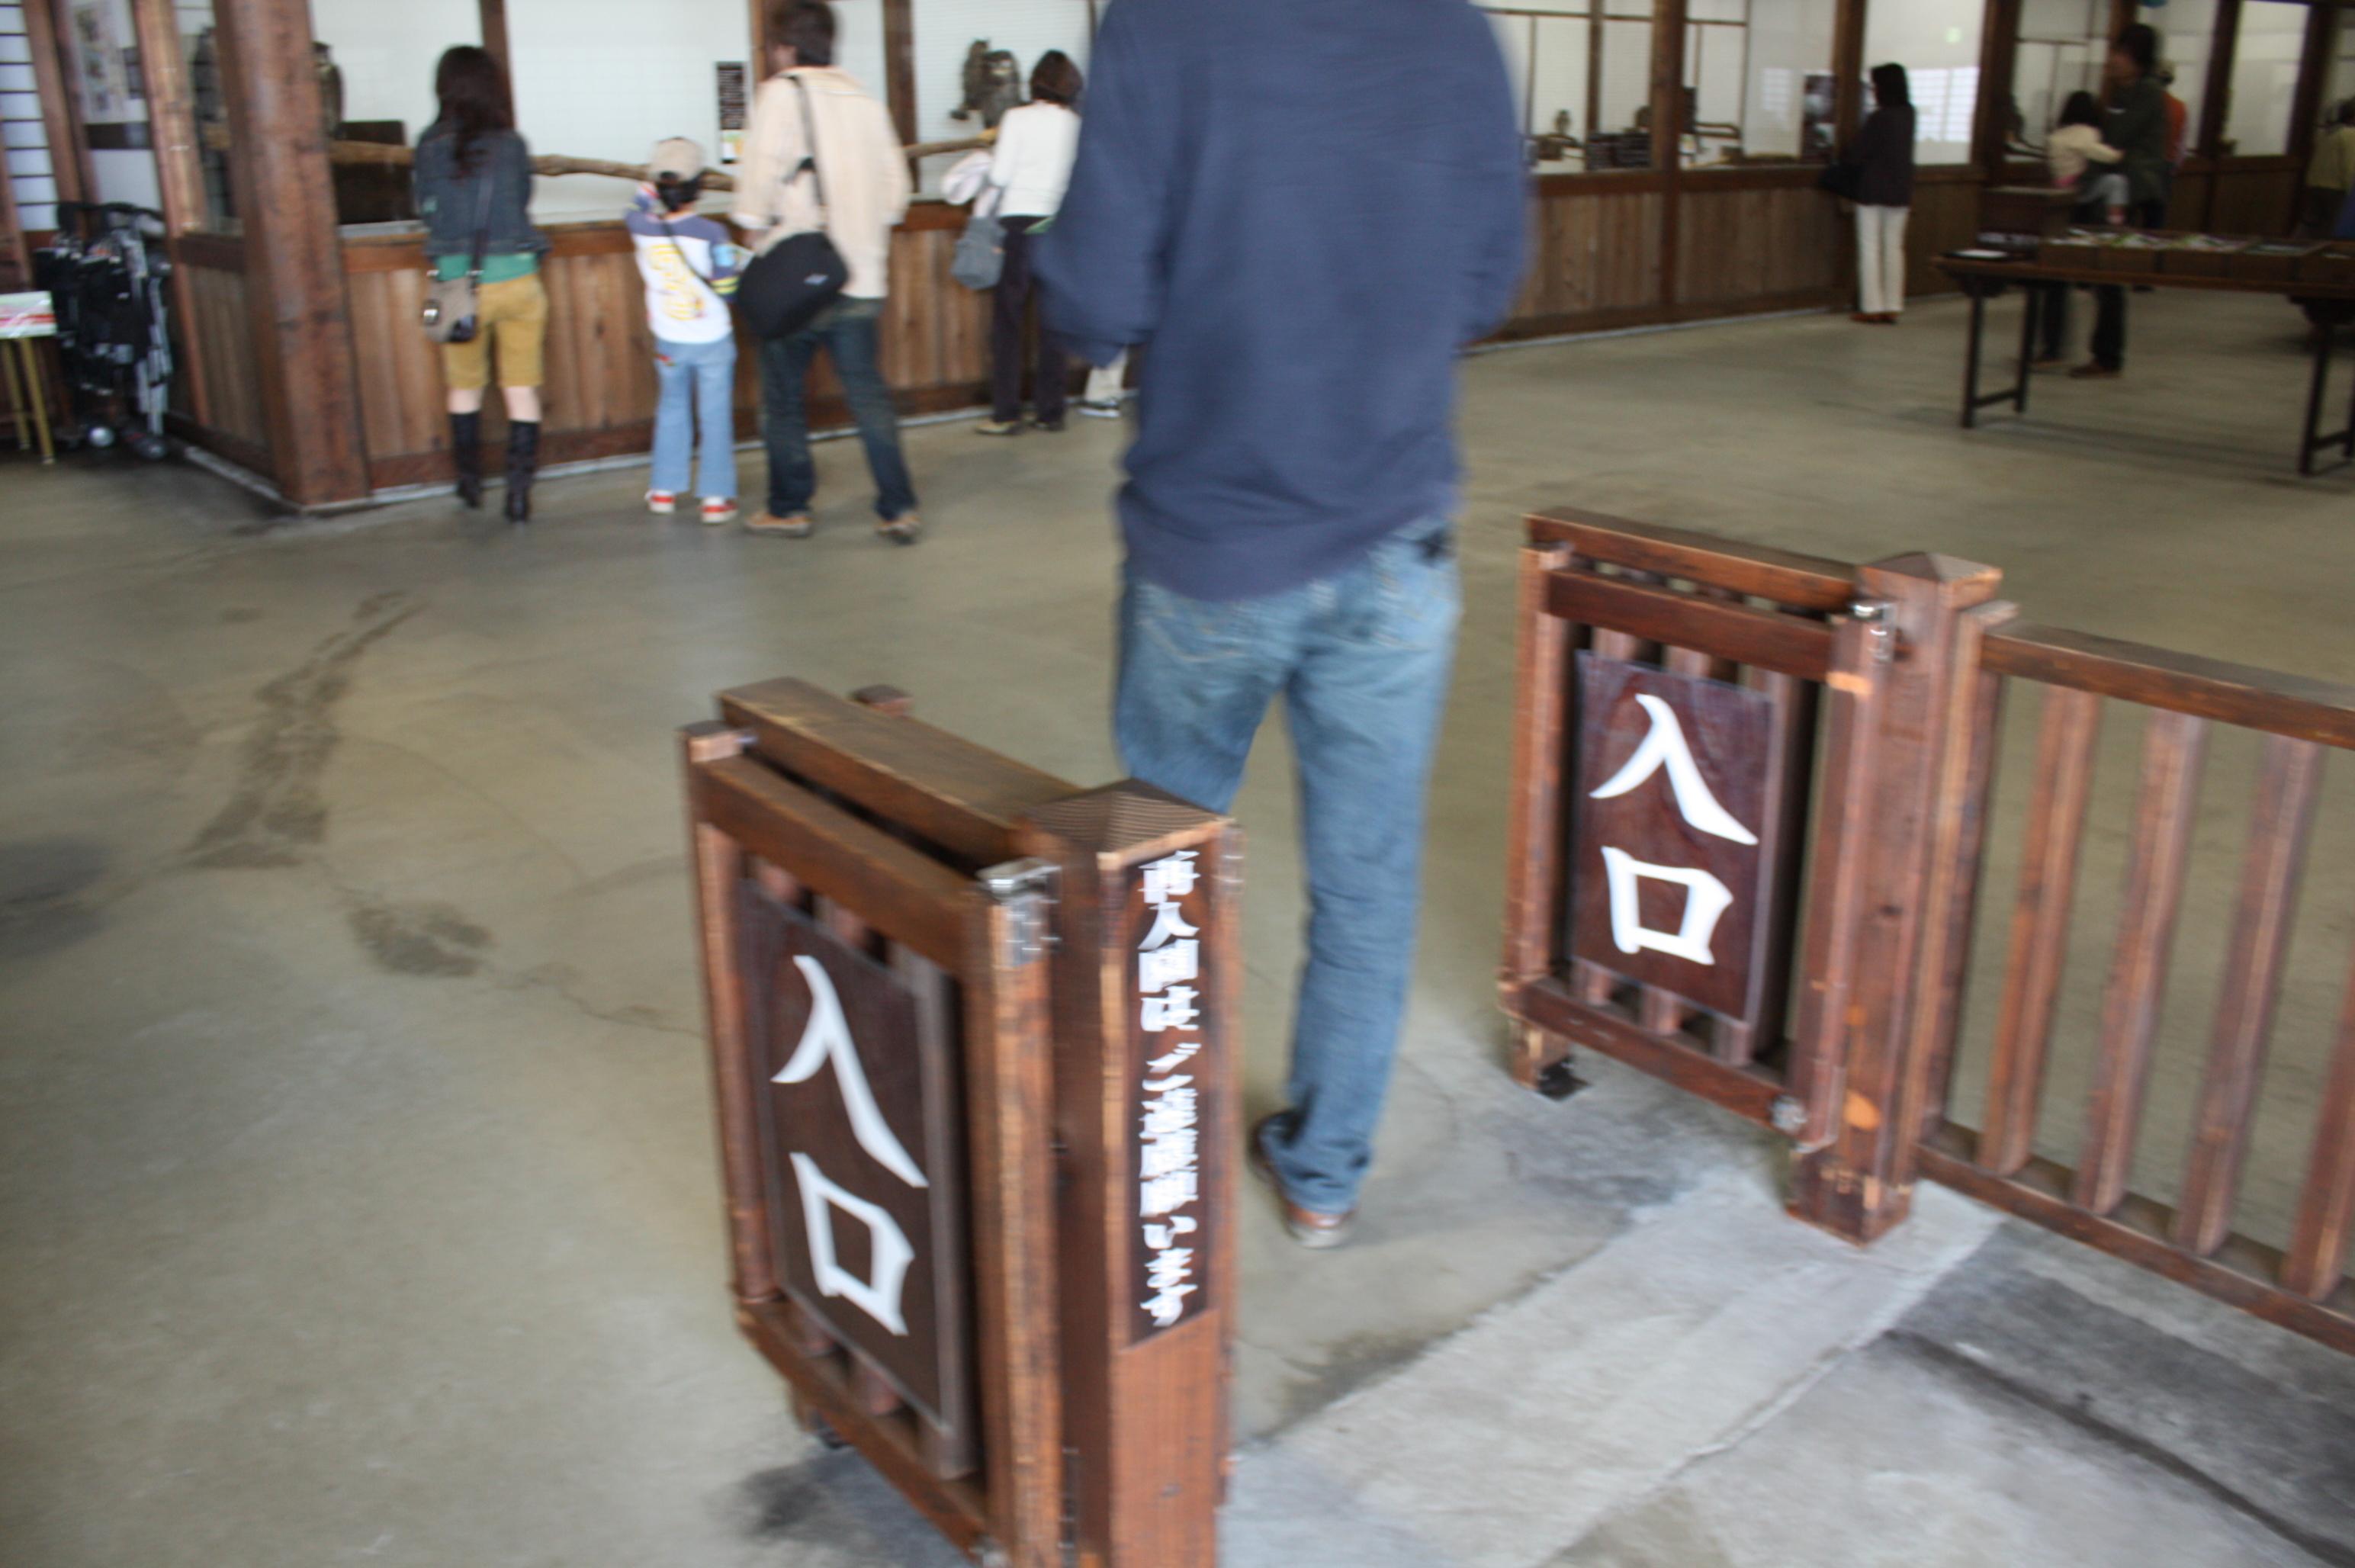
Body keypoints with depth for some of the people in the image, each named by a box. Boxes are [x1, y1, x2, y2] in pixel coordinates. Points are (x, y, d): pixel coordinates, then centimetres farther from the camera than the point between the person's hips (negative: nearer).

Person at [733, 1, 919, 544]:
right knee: (869, 393, 7)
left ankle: (788, 508, 16)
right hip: (860, 277, 5)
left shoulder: (782, 93, -7)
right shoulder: (867, 101, 9)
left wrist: (756, 225, 2)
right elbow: (895, 189, 9)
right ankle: (899, 509, 1)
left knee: (784, 396, 9)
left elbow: (760, 177, -14)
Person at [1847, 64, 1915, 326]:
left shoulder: (1878, 118, -16)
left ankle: (1872, 308, 0)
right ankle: (1893, 308, 11)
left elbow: (1857, 154, -11)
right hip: (1900, 191, 6)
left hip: (1873, 190, -6)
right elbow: (1905, 153, 12)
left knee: (1870, 247, 1)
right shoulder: (1908, 115, 4)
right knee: (1894, 247, 10)